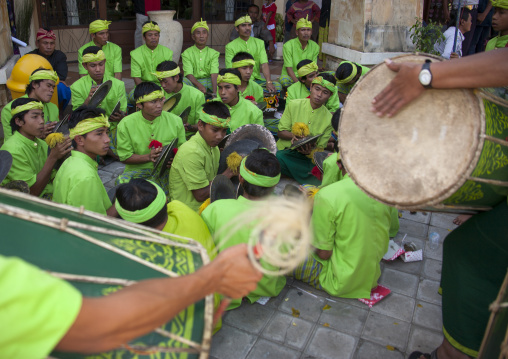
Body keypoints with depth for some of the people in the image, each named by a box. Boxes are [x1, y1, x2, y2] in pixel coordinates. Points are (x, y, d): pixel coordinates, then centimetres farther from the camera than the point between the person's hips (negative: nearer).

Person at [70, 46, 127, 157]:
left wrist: (120, 117, -22)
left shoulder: (118, 84, 4)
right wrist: (88, 100, -25)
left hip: (113, 129, 2)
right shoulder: (77, 87, 0)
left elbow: (124, 113, 4)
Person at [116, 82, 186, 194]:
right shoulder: (126, 124, -4)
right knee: (123, 181, -34)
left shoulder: (175, 121, 0)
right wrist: (148, 157, -18)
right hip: (137, 169, -1)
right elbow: (125, 157, -1)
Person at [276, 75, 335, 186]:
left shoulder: (329, 119, 4)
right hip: (284, 151, 0)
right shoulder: (294, 105, 3)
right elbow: (280, 132, 4)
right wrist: (293, 135, -18)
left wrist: (310, 151, -19)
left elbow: (320, 148, 5)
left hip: (306, 158, 1)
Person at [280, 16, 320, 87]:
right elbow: (289, 68, -17)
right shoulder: (288, 45, -12)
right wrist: (298, 83, -31)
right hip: (290, 77, -4)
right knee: (285, 80, -38)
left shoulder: (315, 46, 1)